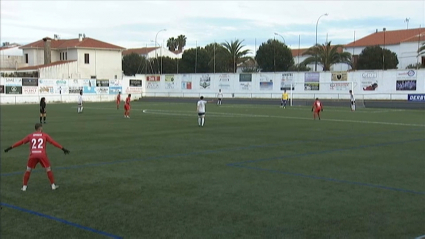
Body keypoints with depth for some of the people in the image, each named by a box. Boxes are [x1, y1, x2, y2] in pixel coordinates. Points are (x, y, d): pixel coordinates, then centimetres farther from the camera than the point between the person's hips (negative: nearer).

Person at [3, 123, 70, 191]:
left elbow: (21, 142, 20)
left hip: (33, 155, 2)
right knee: (48, 169, 14)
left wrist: (10, 147, 29)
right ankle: (53, 185, 14)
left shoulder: (30, 136, 16)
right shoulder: (45, 135, 11)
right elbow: (53, 142, 7)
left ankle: (24, 186, 17)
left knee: (28, 170, 19)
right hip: (42, 155, -2)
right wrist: (63, 148, 8)